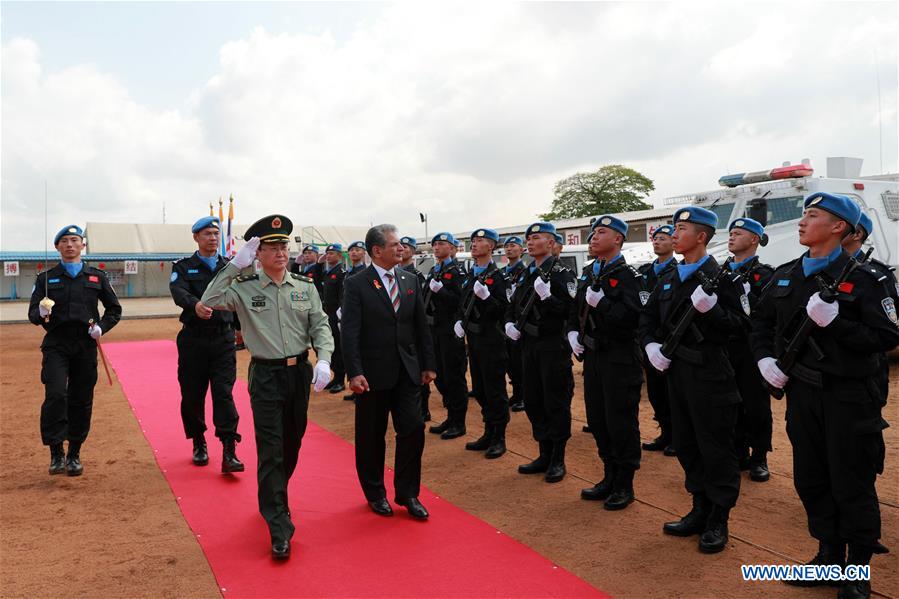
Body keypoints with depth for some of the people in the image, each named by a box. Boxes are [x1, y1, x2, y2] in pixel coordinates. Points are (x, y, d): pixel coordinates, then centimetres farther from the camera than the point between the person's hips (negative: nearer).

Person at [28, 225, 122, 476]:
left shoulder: (97, 276, 10)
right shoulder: (46, 278, 9)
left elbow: (114, 309, 14)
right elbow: (33, 314, 4)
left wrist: (102, 327, -4)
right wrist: (41, 313, -19)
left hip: (86, 345, 1)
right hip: (56, 345, -1)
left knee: (81, 401, 4)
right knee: (55, 395, -16)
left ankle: (74, 455, 18)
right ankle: (56, 453, -5)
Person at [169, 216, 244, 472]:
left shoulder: (230, 267, 10)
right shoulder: (183, 267, 4)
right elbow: (178, 292, -17)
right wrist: (195, 305, -39)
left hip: (223, 340, 0)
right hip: (193, 340, 0)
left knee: (224, 393, -7)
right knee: (192, 394, 7)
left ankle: (229, 452, -8)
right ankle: (199, 444, 27)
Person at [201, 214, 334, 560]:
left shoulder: (305, 287, 2)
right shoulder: (244, 288, -5)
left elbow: (320, 326, 1)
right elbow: (209, 301, -19)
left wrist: (323, 361, -15)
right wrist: (235, 265, -19)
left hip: (301, 372, 4)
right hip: (266, 376, -4)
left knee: (292, 444, 18)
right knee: (270, 451, -5)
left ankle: (274, 497, 44)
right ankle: (279, 528, 1)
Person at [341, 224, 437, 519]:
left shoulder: (411, 281, 6)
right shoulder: (357, 284, -8)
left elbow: (421, 326, 9)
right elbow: (350, 332, -13)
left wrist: (428, 364, 8)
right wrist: (355, 372, -20)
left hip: (407, 370, 4)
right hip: (374, 372, -4)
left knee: (413, 429, 1)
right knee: (372, 436, 9)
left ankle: (407, 493, 18)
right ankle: (375, 493, 27)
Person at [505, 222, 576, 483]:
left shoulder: (561, 273, -9)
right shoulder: (525, 274, 13)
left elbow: (571, 311, -18)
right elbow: (513, 305, 21)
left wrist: (547, 297, -30)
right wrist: (510, 323, 3)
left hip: (553, 346, -7)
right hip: (528, 344, 7)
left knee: (556, 403, 2)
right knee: (533, 402, 13)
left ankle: (558, 460, 14)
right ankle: (544, 454, 26)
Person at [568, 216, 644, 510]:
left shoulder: (629, 276, -11)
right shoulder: (589, 276, 13)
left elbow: (635, 317, -23)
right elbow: (576, 310, 22)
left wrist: (601, 303, -23)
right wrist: (573, 331, 5)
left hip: (620, 359, -8)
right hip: (593, 356, 8)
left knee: (621, 422, 0)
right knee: (597, 420, 14)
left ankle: (624, 485, 14)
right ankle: (610, 477, 29)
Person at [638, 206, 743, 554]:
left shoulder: (719, 276, -8)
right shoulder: (669, 280, 13)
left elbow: (735, 324, -13)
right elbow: (648, 318, 17)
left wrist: (710, 308, -29)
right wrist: (651, 345, 0)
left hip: (709, 375, -7)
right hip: (676, 372, 8)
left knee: (715, 447, 2)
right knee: (686, 445, 15)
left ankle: (718, 521, 15)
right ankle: (700, 510, 29)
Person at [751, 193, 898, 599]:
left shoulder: (861, 277, -9)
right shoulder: (785, 275, 9)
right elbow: (762, 321, 18)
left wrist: (834, 321, -24)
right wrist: (765, 358, 3)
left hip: (849, 397, -6)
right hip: (802, 393, 6)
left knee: (852, 487, 4)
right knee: (810, 481, 14)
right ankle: (829, 556, 32)